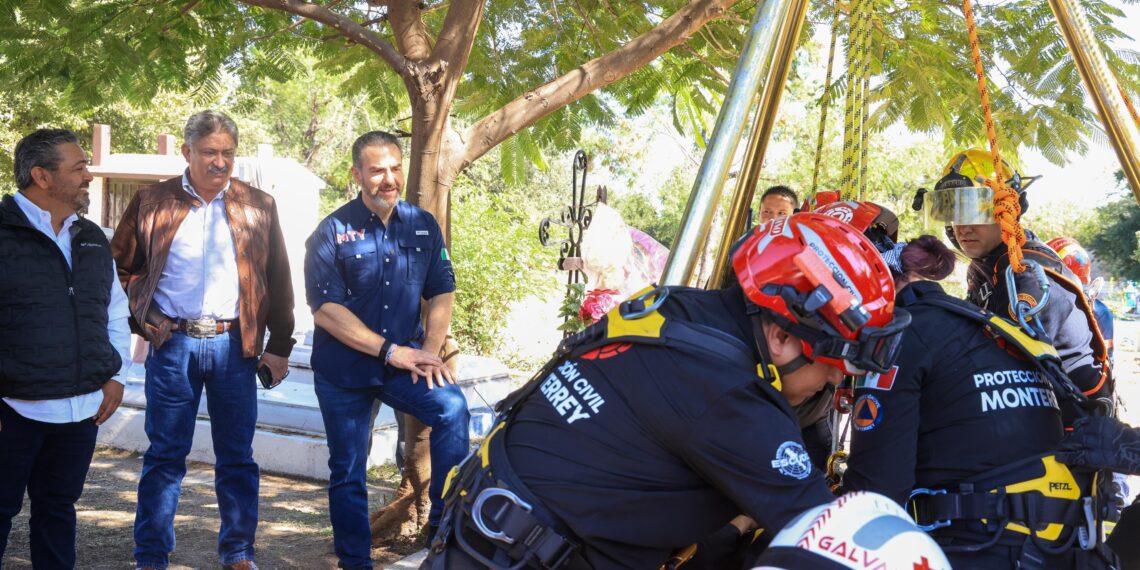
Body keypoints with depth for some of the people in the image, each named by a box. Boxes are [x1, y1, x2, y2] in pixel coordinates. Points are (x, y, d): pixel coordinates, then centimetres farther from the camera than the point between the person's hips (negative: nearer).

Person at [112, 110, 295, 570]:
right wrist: (143, 322, 0)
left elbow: (278, 281, 8)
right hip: (172, 344, -1)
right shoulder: (152, 203, 3)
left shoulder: (258, 207, 6)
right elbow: (121, 268, 11)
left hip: (235, 343, 1)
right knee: (165, 455, 4)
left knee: (237, 457, 7)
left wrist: (279, 346, 4)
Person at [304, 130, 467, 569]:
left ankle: (444, 525, -14)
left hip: (404, 362, 2)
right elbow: (325, 310, -12)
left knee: (452, 407, -24)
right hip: (343, 369, -2)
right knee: (348, 473, 5)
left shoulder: (423, 226, 4)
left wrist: (429, 350, -10)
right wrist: (391, 351, -17)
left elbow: (442, 293, 8)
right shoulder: (333, 232, -6)